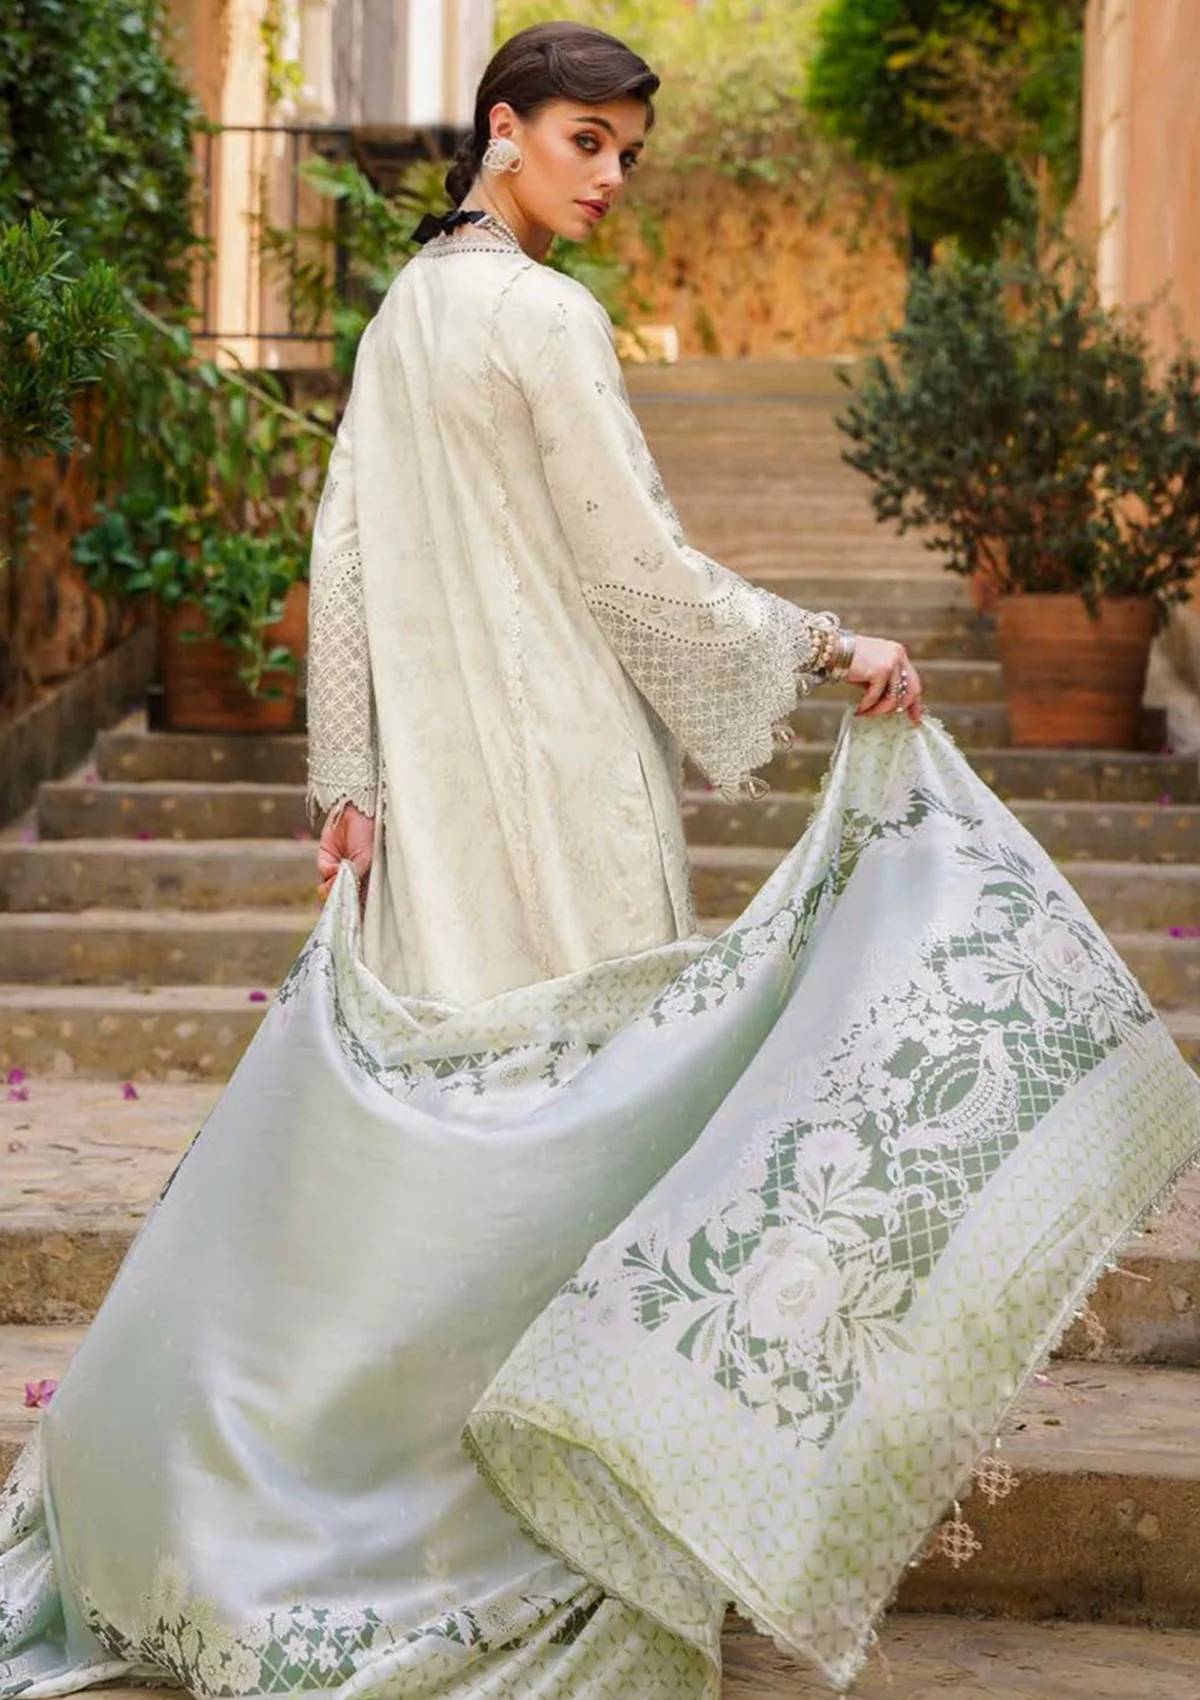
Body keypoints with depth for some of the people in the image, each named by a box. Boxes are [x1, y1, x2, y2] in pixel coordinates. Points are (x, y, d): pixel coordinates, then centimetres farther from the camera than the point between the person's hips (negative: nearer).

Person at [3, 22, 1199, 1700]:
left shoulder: (404, 314, 11)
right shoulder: (545, 319, -13)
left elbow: (343, 555, 10)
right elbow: (642, 570, -14)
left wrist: (354, 778, 11)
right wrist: (831, 647, -6)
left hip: (434, 803, 8)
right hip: (557, 785, -8)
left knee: (402, 1119, 13)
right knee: (578, 1099, 0)